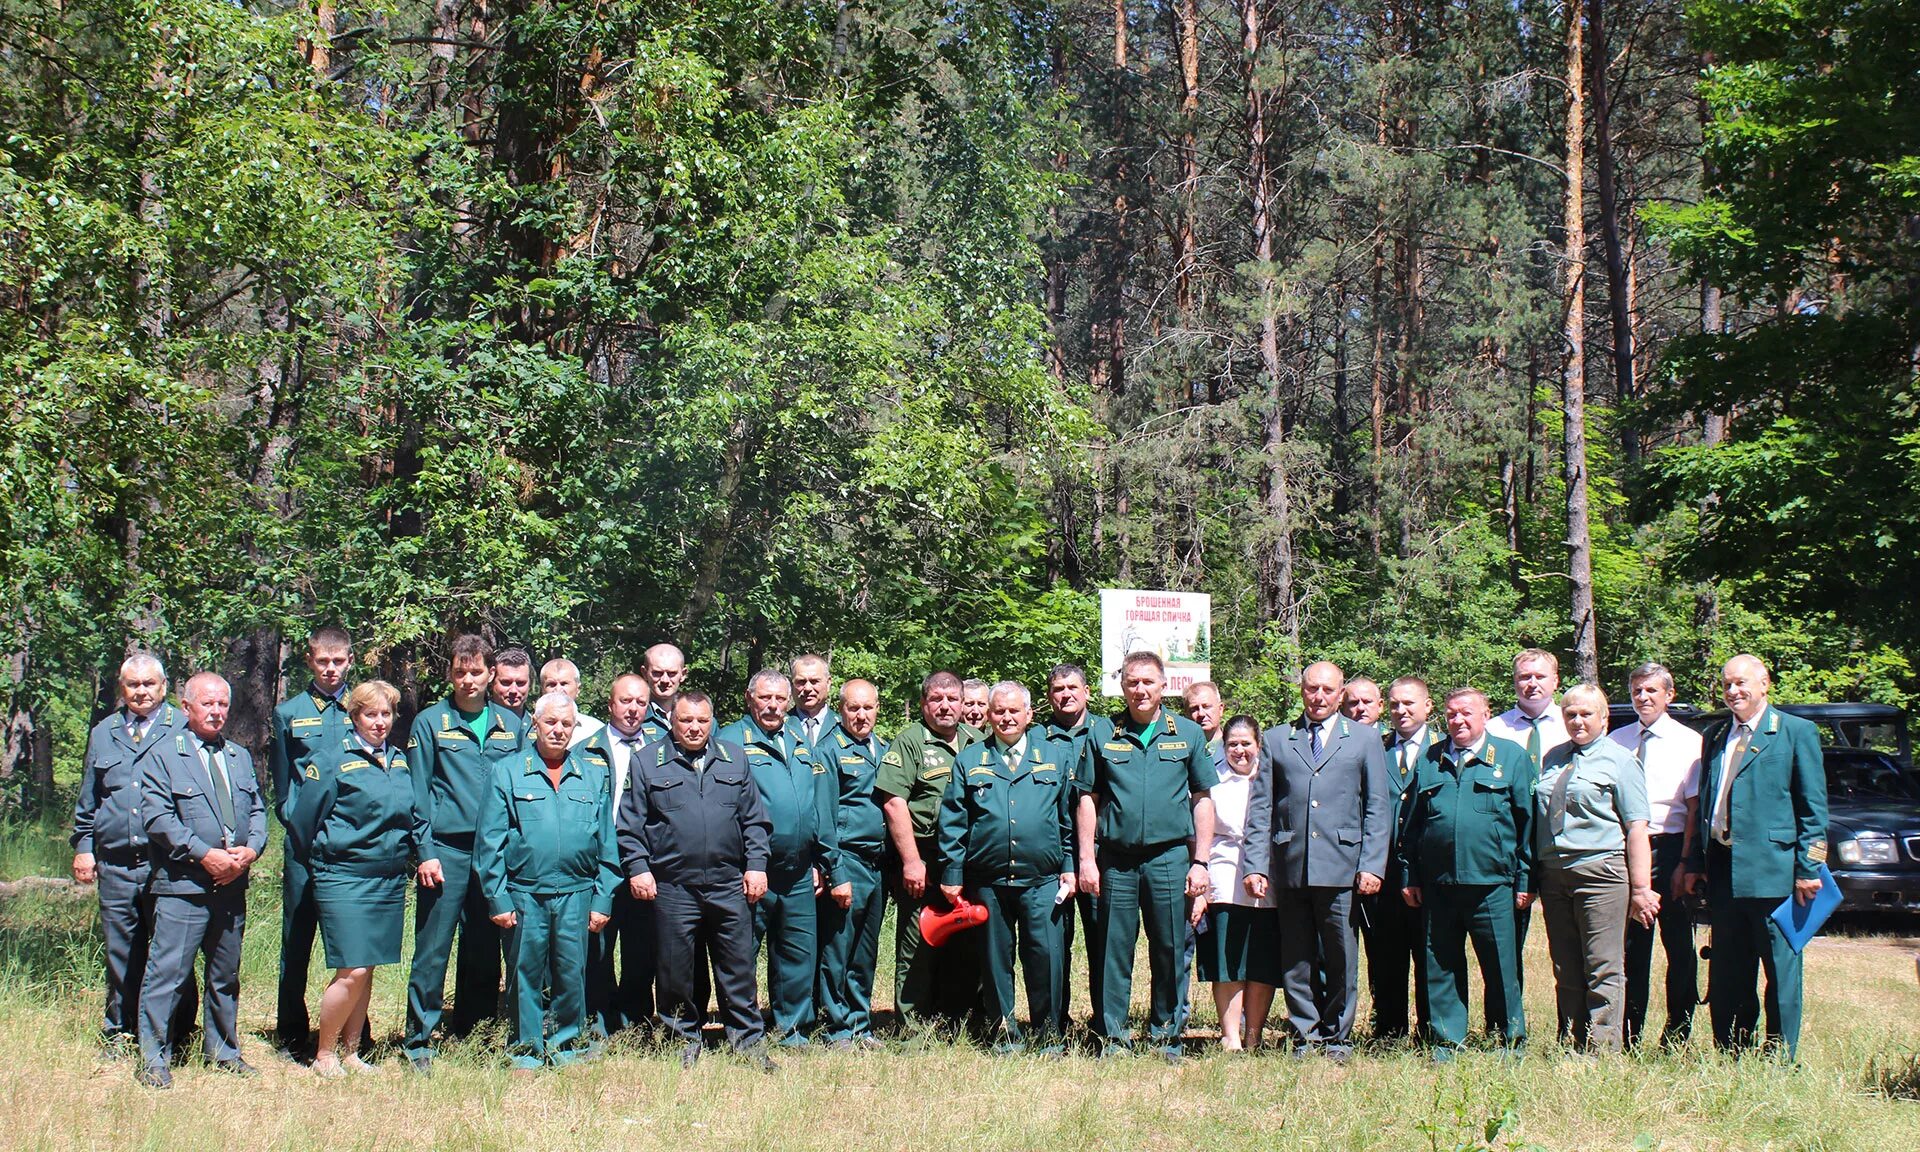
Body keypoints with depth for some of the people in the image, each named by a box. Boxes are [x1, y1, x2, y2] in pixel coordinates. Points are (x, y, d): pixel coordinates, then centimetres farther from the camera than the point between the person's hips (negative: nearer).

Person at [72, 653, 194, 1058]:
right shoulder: (103, 734, 16)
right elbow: (88, 800, 21)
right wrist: (83, 846, 13)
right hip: (116, 865, 3)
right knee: (122, 953, 7)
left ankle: (174, 1034, 9)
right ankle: (121, 1032, 18)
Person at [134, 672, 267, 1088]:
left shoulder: (240, 758, 18)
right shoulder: (163, 757, -1)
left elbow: (257, 810, 14)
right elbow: (158, 818, -11)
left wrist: (250, 849, -6)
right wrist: (205, 854, -18)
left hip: (232, 884, 6)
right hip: (183, 885, -6)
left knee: (226, 974, 14)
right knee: (168, 972, -7)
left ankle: (222, 1052, 24)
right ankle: (153, 1059, -1)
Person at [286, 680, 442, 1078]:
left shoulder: (399, 761, 12)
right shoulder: (331, 761, -7)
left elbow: (414, 814, 20)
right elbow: (303, 820, -3)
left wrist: (425, 855, 8)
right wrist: (320, 861, 8)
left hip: (391, 881, 6)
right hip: (344, 878, -6)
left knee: (366, 971, 11)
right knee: (352, 972, -10)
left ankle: (351, 1052, 21)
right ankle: (324, 1055, 5)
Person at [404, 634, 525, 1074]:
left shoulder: (511, 725, 12)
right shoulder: (430, 723, 2)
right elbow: (417, 793, 0)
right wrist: (424, 852, -8)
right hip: (446, 851, -3)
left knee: (485, 951, 9)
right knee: (433, 949, -3)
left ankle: (471, 1034, 19)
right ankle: (419, 1042, 3)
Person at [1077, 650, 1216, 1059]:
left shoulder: (1188, 734, 8)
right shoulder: (1104, 736, 8)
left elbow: (1202, 799, 8)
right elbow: (1088, 799, 8)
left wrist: (1200, 862, 1)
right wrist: (1087, 859, 0)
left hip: (1169, 856, 0)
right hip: (1116, 859, 0)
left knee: (1170, 950, 5)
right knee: (1114, 950, 3)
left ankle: (1166, 1034, 15)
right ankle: (1113, 1036, 10)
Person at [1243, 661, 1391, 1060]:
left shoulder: (1365, 739, 10)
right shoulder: (1276, 740, 13)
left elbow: (1378, 808, 5)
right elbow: (1260, 809, 10)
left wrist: (1372, 865, -5)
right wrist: (1256, 865, 1)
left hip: (1341, 868, -1)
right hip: (1290, 868, 1)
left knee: (1341, 959, 2)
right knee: (1296, 959, 5)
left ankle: (1337, 1037, 14)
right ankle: (1305, 1037, 15)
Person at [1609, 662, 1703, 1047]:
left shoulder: (1689, 742, -1)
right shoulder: (1616, 740, 9)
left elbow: (1695, 808, -5)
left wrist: (1685, 863, -12)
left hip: (1669, 847, -3)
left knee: (1679, 946, 4)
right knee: (1631, 946, 7)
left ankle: (1676, 1039, 12)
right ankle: (1626, 1038, 14)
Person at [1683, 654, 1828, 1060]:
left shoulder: (1797, 733, -2)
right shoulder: (1714, 736, 16)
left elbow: (1814, 808, -4)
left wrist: (1808, 869, -10)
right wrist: (1695, 863, 12)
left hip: (1772, 870, -6)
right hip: (1722, 870, 6)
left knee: (1781, 969, 1)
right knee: (1727, 975, 10)